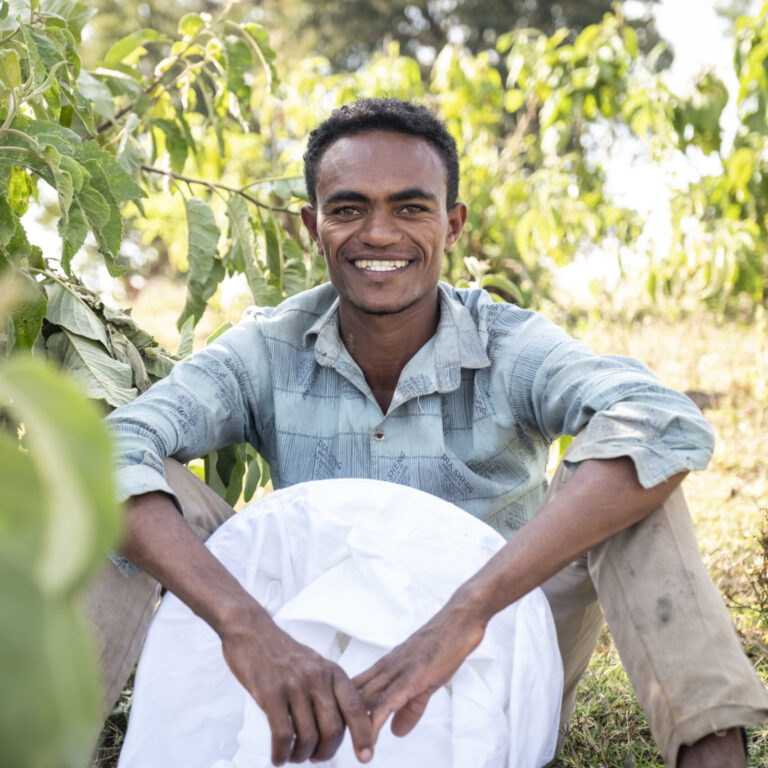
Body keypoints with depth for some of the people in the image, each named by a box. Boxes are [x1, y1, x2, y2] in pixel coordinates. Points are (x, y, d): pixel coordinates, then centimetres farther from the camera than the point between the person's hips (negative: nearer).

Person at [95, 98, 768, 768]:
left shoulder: (511, 353, -16)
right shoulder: (269, 353, -10)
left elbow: (669, 428, -38)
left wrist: (465, 613, -49)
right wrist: (245, 626, -46)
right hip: (321, 691, 2)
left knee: (633, 472, -23)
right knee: (157, 487, -17)